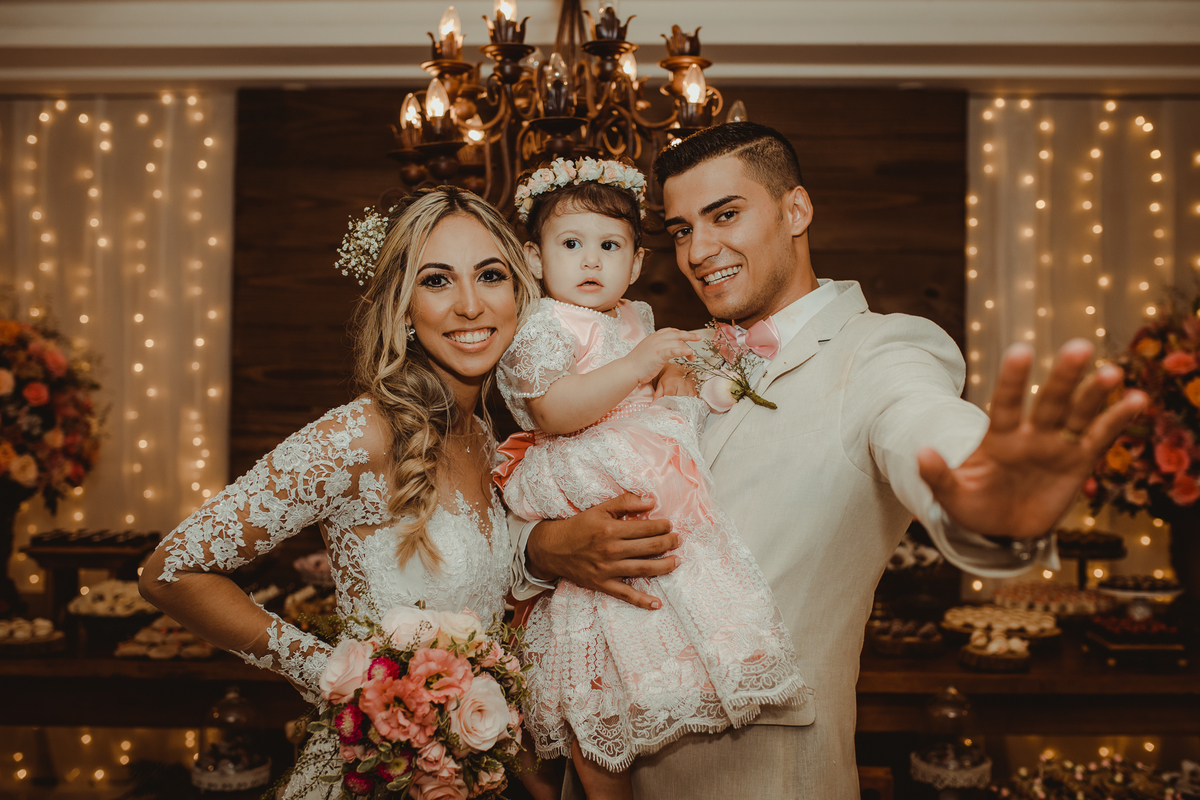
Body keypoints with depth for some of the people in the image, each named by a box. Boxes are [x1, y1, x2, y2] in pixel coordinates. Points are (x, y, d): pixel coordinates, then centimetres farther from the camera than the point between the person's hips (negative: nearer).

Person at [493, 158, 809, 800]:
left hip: (648, 478, 8)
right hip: (586, 496, -8)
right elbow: (551, 411, -21)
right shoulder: (542, 325, -7)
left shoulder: (636, 320, 17)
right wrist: (638, 365, -24)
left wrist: (673, 375, 8)